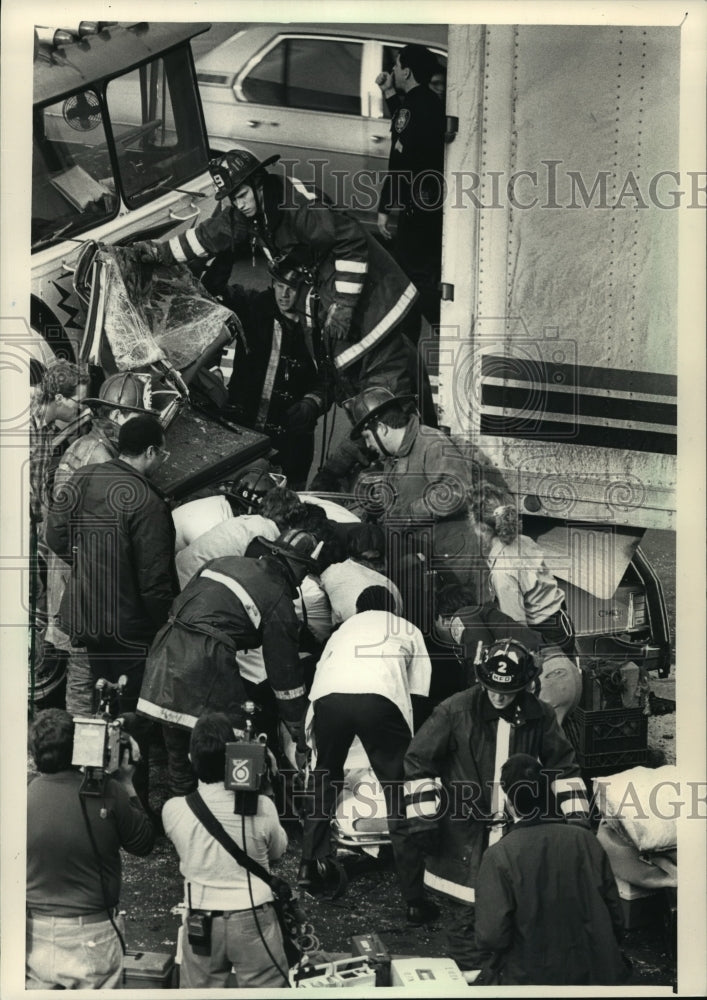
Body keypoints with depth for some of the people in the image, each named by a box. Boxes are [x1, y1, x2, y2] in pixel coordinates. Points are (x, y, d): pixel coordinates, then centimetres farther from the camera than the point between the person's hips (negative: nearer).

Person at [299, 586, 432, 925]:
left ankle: (312, 864, 29)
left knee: (325, 777, 28)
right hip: (379, 697, -2)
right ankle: (415, 898, 3)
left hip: (328, 695, 2)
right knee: (399, 792, 7)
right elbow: (417, 693, 26)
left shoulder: (343, 629, 40)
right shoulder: (408, 630, 35)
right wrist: (404, 741, 37)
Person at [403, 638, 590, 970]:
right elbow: (418, 761, -4)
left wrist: (576, 816, 6)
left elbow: (563, 765, 11)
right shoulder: (455, 711, -10)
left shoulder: (539, 716, -1)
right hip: (465, 838, -2)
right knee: (466, 915, 2)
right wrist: (423, 819, -7)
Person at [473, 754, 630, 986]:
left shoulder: (498, 855, -12)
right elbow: (615, 916, 3)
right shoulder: (585, 840, -3)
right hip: (594, 974, 4)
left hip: (532, 978, -4)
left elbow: (492, 936, -14)